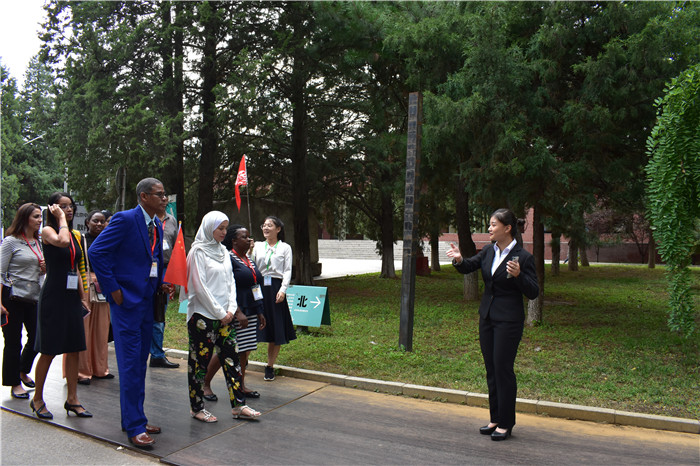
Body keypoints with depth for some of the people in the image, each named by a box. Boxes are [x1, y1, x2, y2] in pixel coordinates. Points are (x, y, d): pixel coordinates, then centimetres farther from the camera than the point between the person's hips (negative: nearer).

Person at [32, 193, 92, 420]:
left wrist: (83, 296, 15)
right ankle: (38, 399, 17)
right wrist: (61, 218, -15)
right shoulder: (47, 231, -5)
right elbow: (62, 241, -30)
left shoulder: (74, 235, 15)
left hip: (72, 297, 7)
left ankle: (72, 399, 15)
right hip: (53, 296, -7)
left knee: (74, 349, 7)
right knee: (48, 351, 0)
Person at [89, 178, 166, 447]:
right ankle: (134, 427, 5)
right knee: (131, 364, -4)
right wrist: (113, 289, -16)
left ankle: (134, 418, 27)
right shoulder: (125, 220, -14)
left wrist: (160, 283, 9)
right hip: (127, 301, -8)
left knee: (140, 363, 15)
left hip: (147, 301, 8)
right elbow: (96, 253, -18)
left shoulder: (157, 225, 12)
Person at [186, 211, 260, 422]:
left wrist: (231, 309, 1)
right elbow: (199, 287, -14)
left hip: (224, 316, 7)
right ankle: (196, 407, 17)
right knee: (200, 360, 4)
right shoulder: (198, 251, -9)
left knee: (231, 357, 6)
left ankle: (238, 405, 12)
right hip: (202, 315, -7)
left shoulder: (222, 251, 12)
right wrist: (220, 312, -12)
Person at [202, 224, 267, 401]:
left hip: (250, 312, 8)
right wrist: (238, 312, -23)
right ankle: (205, 384, 15)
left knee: (245, 350, 11)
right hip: (234, 313, -8)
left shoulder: (248, 259, 14)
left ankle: (241, 385, 23)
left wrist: (259, 312, 17)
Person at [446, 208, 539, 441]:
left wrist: (518, 275, -29)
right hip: (487, 315, 7)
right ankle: (495, 418, 26)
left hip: (509, 319, -7)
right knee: (491, 368, 13)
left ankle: (506, 423, 14)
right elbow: (469, 266, 10)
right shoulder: (489, 252, 6)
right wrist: (459, 260, -12)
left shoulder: (523, 257, -13)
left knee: (503, 368, -1)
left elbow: (533, 293, -12)